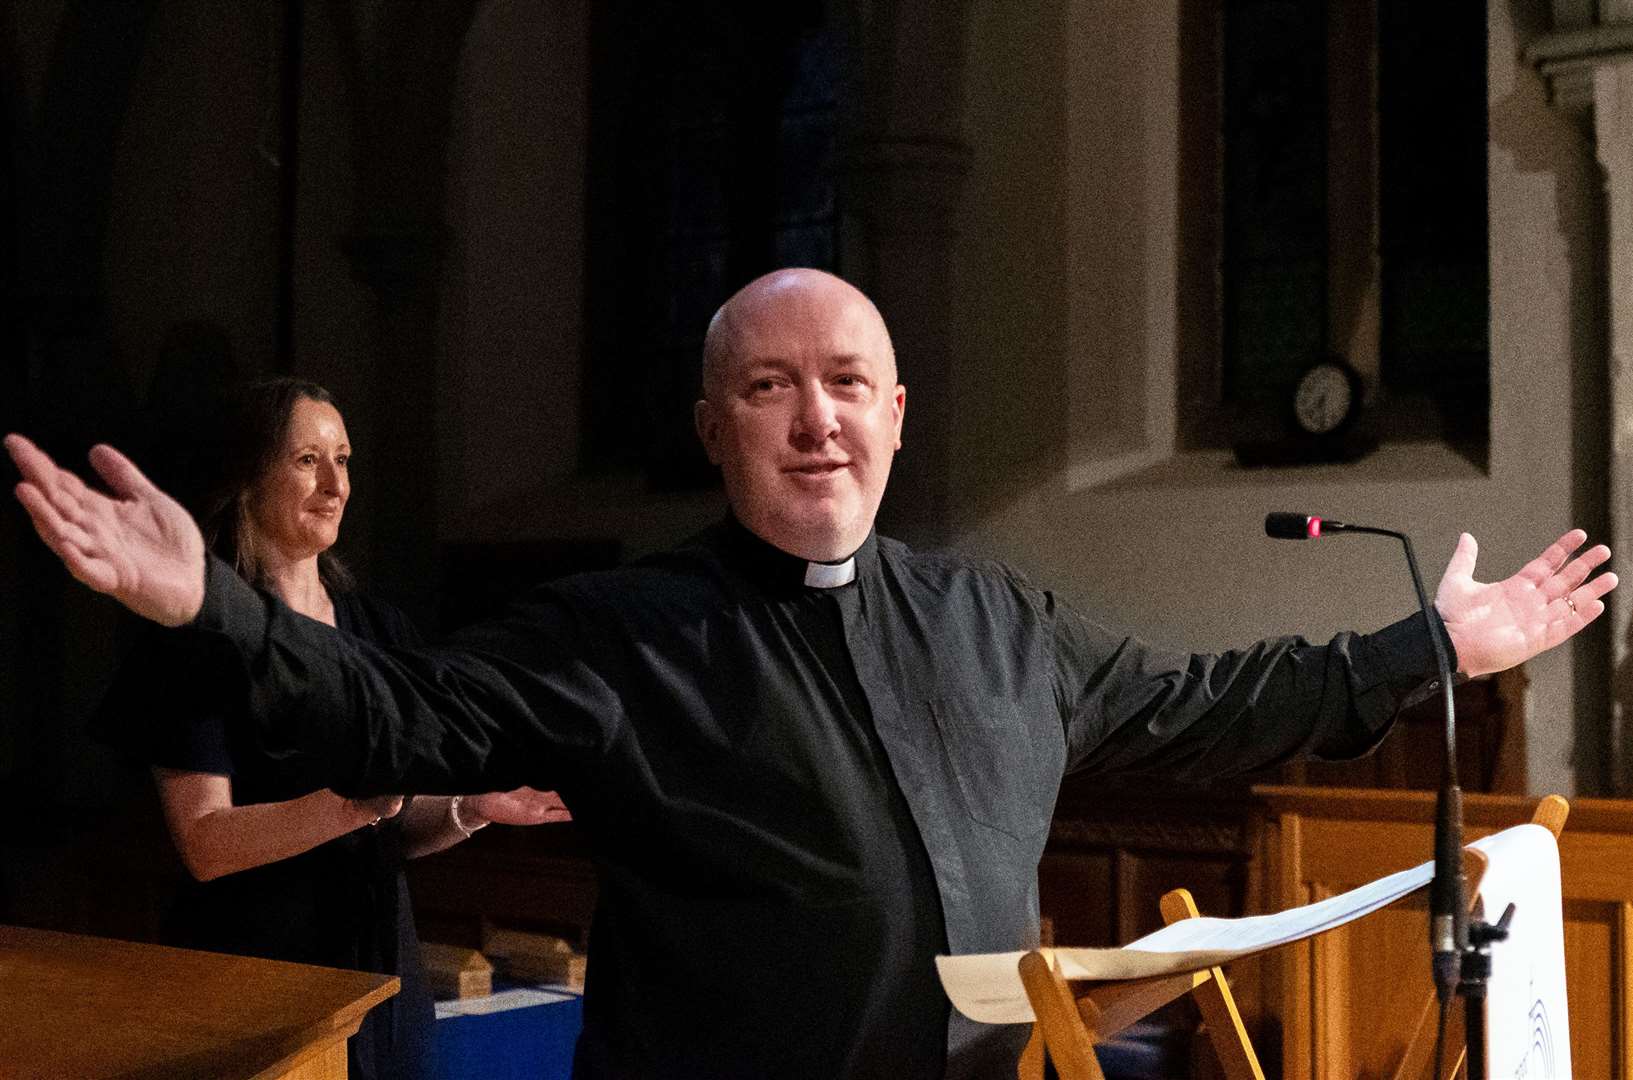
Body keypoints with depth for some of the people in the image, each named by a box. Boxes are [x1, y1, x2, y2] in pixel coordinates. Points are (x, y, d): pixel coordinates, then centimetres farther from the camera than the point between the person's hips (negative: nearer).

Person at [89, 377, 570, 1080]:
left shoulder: (380, 630, 7)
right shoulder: (207, 635, -11)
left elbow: (397, 831, 10)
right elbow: (206, 845, -18)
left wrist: (469, 811, -10)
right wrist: (360, 800, -29)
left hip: (380, 964, 6)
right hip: (256, 972, -5)